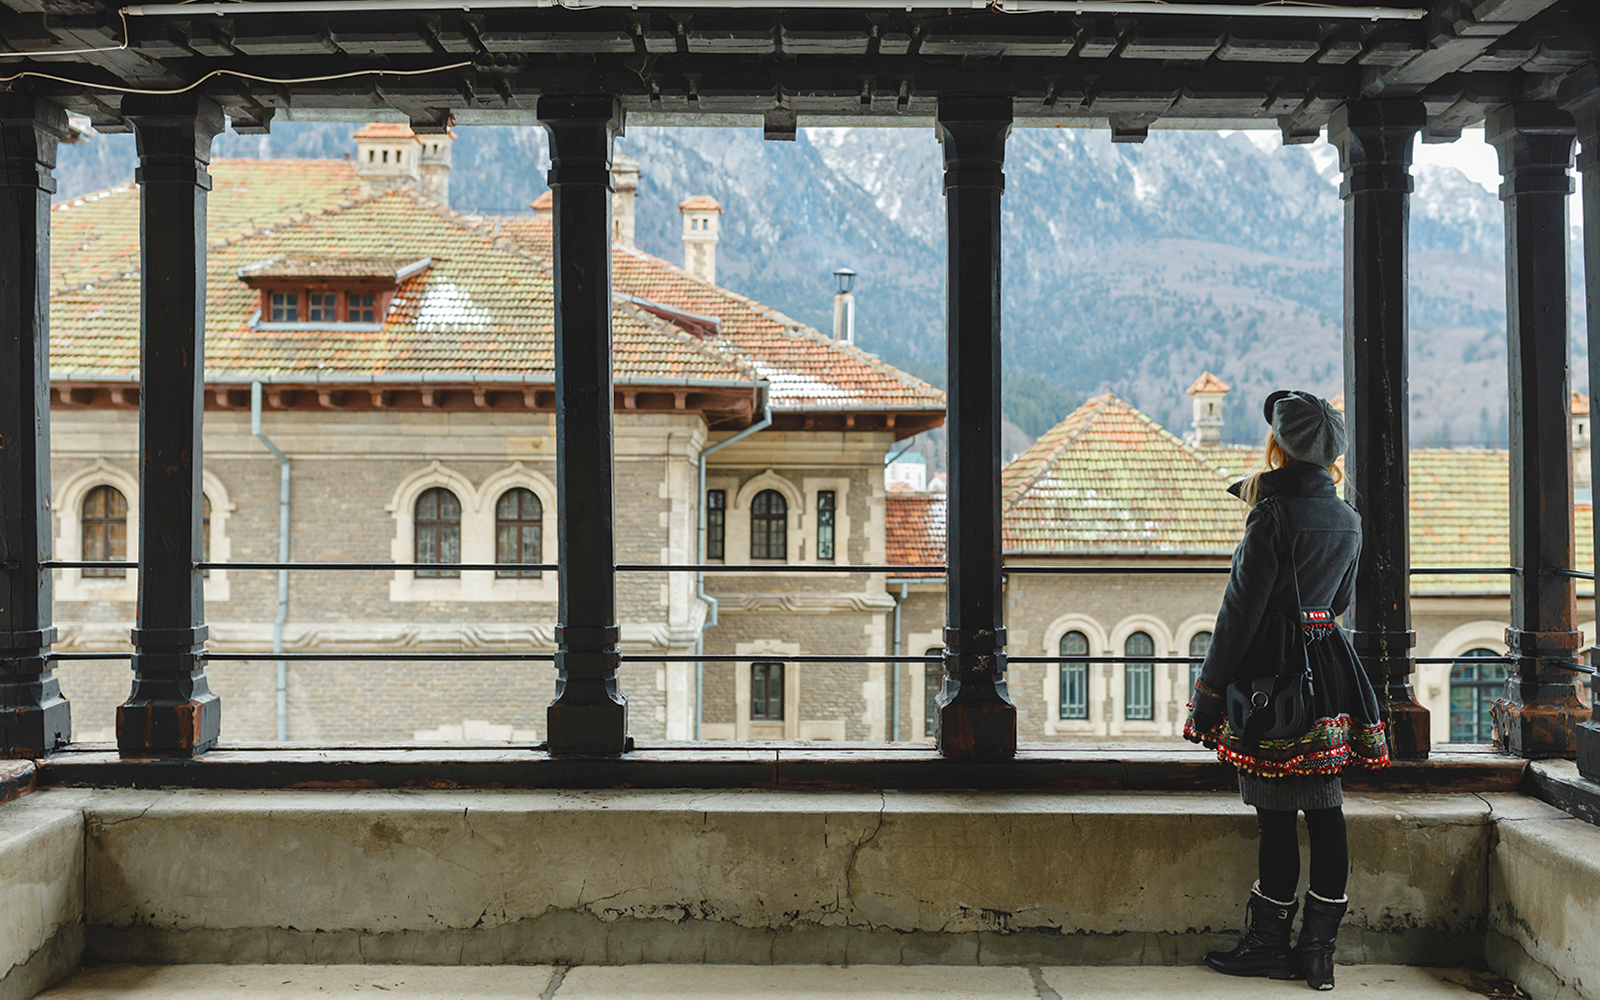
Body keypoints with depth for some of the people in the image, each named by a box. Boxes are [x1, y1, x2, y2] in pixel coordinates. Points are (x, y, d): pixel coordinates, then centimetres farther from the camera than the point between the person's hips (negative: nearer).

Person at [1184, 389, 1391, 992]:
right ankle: (1318, 949, 13)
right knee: (1324, 808, 7)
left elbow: (1241, 609, -13)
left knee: (1276, 814, -1)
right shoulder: (1347, 520, 8)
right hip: (1330, 668, 7)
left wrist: (1209, 691, -8)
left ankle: (1271, 945, 8)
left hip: (1273, 672, -7)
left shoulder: (1274, 516, -14)